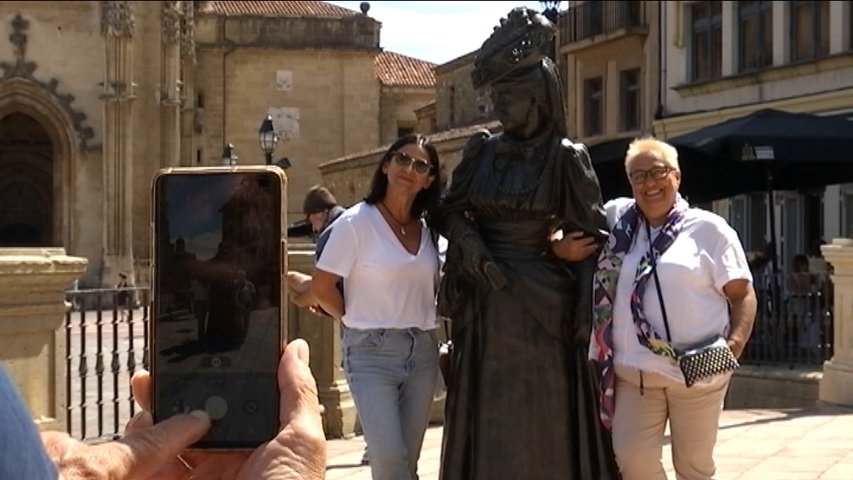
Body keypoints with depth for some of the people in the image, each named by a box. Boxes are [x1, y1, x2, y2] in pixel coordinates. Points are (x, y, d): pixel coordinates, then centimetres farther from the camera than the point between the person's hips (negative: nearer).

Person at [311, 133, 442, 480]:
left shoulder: (427, 227, 8)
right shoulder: (356, 222, -8)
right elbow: (321, 288, -6)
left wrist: (419, 323, 6)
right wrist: (358, 322, 2)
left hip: (423, 352, 5)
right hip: (372, 352, -5)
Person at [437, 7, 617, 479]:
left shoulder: (566, 157, -5)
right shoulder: (481, 150, 7)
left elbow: (592, 238, -5)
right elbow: (451, 210, 11)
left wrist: (584, 316, -10)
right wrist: (470, 246, -10)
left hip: (541, 310, -4)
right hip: (484, 313, 4)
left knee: (543, 430, 2)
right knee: (486, 425, 8)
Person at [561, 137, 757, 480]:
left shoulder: (710, 228, 3)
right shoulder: (616, 218, 11)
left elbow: (743, 295, 3)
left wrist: (735, 343, -13)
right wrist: (560, 248, -4)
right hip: (634, 371, 2)